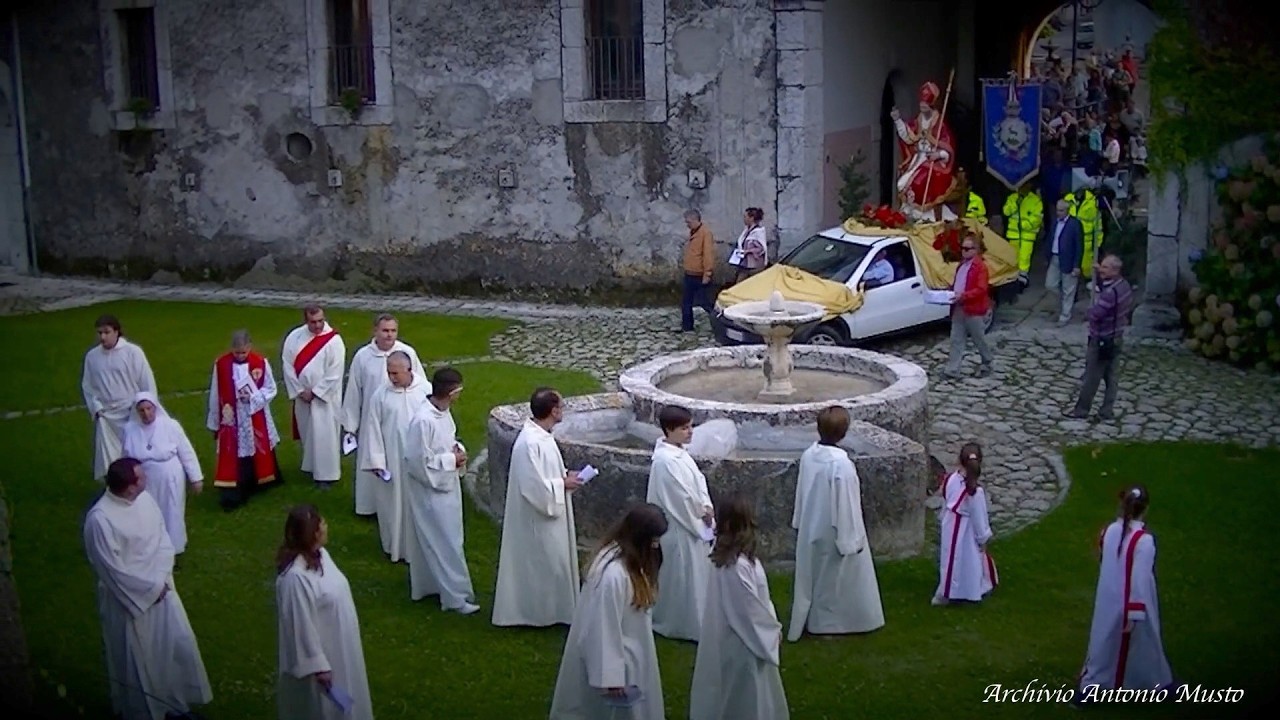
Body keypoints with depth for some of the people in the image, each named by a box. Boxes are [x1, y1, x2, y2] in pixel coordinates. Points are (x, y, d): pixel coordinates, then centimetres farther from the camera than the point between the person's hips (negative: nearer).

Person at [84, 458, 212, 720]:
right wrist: (150, 588, -15)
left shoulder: (145, 499, -5)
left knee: (178, 645, 17)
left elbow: (164, 540, 3)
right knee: (137, 660, 11)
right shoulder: (99, 519, -26)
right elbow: (113, 570, -22)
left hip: (161, 588, 7)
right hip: (128, 598, -7)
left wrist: (161, 581, -10)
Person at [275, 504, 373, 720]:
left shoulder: (319, 554, -3)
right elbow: (302, 625, -26)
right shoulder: (296, 577, -31)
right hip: (318, 650, -8)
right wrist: (317, 665, -19)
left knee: (340, 700, 25)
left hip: (337, 644, 9)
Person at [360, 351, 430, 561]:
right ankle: (395, 546, 29)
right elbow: (373, 430, -4)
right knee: (394, 503, 11)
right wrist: (377, 461, -7)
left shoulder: (427, 390, -9)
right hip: (392, 460, 0)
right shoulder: (381, 395, -9)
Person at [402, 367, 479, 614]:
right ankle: (456, 596, 10)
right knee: (447, 544, 0)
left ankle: (432, 584, 35)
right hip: (432, 491, -9)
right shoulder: (423, 421, -29)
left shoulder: (443, 411, -1)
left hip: (447, 486, 9)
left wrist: (457, 449, -4)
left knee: (436, 542, 20)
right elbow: (418, 462, -25)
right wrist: (451, 460, -20)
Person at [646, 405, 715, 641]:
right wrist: (701, 512, -8)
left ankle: (692, 621, 32)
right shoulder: (665, 460, -25)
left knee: (694, 575, 19)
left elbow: (698, 479, 10)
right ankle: (681, 624, 16)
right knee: (681, 576, 3)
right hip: (678, 529, -10)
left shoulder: (680, 452, 6)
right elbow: (681, 496, -23)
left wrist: (706, 506, -5)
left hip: (691, 523, 10)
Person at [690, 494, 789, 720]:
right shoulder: (738, 566, -29)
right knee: (747, 702, 8)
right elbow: (751, 610, -22)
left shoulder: (730, 557, 1)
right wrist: (773, 630, -7)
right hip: (743, 644, -9)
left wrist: (770, 627, 11)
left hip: (737, 638, 9)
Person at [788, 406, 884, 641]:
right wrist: (853, 537, -13)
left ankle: (805, 620, 29)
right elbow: (847, 502, -22)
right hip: (835, 531, -7)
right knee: (835, 576, 11)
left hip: (811, 528, 7)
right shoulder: (841, 463, -28)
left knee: (813, 574, 19)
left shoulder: (808, 455, -6)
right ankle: (832, 621, 23)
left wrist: (800, 522, 17)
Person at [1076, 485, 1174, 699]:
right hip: (1132, 605, -5)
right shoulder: (1144, 540, -25)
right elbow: (1140, 579, -23)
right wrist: (1134, 614, -18)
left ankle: (1089, 687, 19)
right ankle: (1159, 683, 38)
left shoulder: (1109, 531, -7)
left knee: (1104, 641, 16)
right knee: (1142, 643, 16)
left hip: (1108, 601, 5)